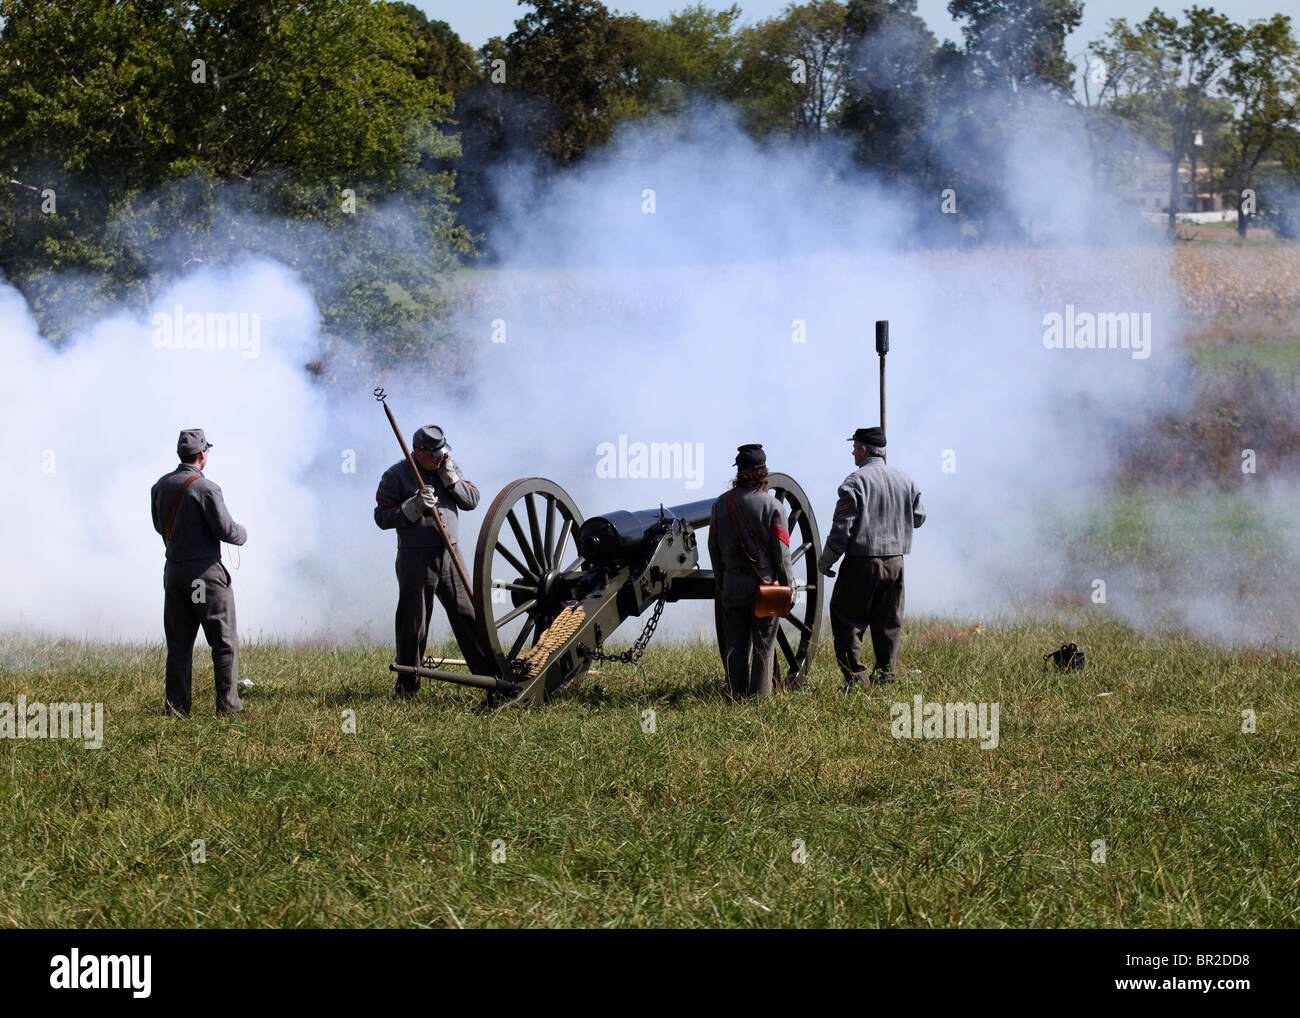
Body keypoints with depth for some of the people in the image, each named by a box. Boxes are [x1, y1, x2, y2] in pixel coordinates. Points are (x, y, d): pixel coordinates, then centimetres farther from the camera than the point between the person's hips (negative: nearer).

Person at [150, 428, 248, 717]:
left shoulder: (161, 486, 5)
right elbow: (225, 530, -17)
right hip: (205, 570, -6)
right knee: (225, 642, 0)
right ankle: (228, 705, -4)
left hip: (174, 571, 6)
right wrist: (242, 534, 4)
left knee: (178, 643, 10)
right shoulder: (205, 488, -16)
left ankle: (176, 707, 7)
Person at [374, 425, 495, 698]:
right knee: (414, 623, -1)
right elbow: (382, 517, -8)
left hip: (450, 557, 4)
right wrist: (414, 507, -21)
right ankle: (407, 684, 10)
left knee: (467, 614, 4)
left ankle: (489, 674, 9)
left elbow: (472, 500, 7)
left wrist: (449, 477, -7)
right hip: (415, 559, -4)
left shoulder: (449, 468, 9)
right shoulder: (395, 476, -7)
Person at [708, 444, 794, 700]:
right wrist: (786, 586, 0)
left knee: (735, 647, 8)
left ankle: (736, 696, 9)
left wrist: (720, 585, 15)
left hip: (733, 585, 2)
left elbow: (714, 548, 6)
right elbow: (781, 551, -9)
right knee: (764, 645, 5)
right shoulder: (772, 506, -8)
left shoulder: (721, 504, 1)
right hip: (765, 583, -2)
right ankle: (760, 696, 5)